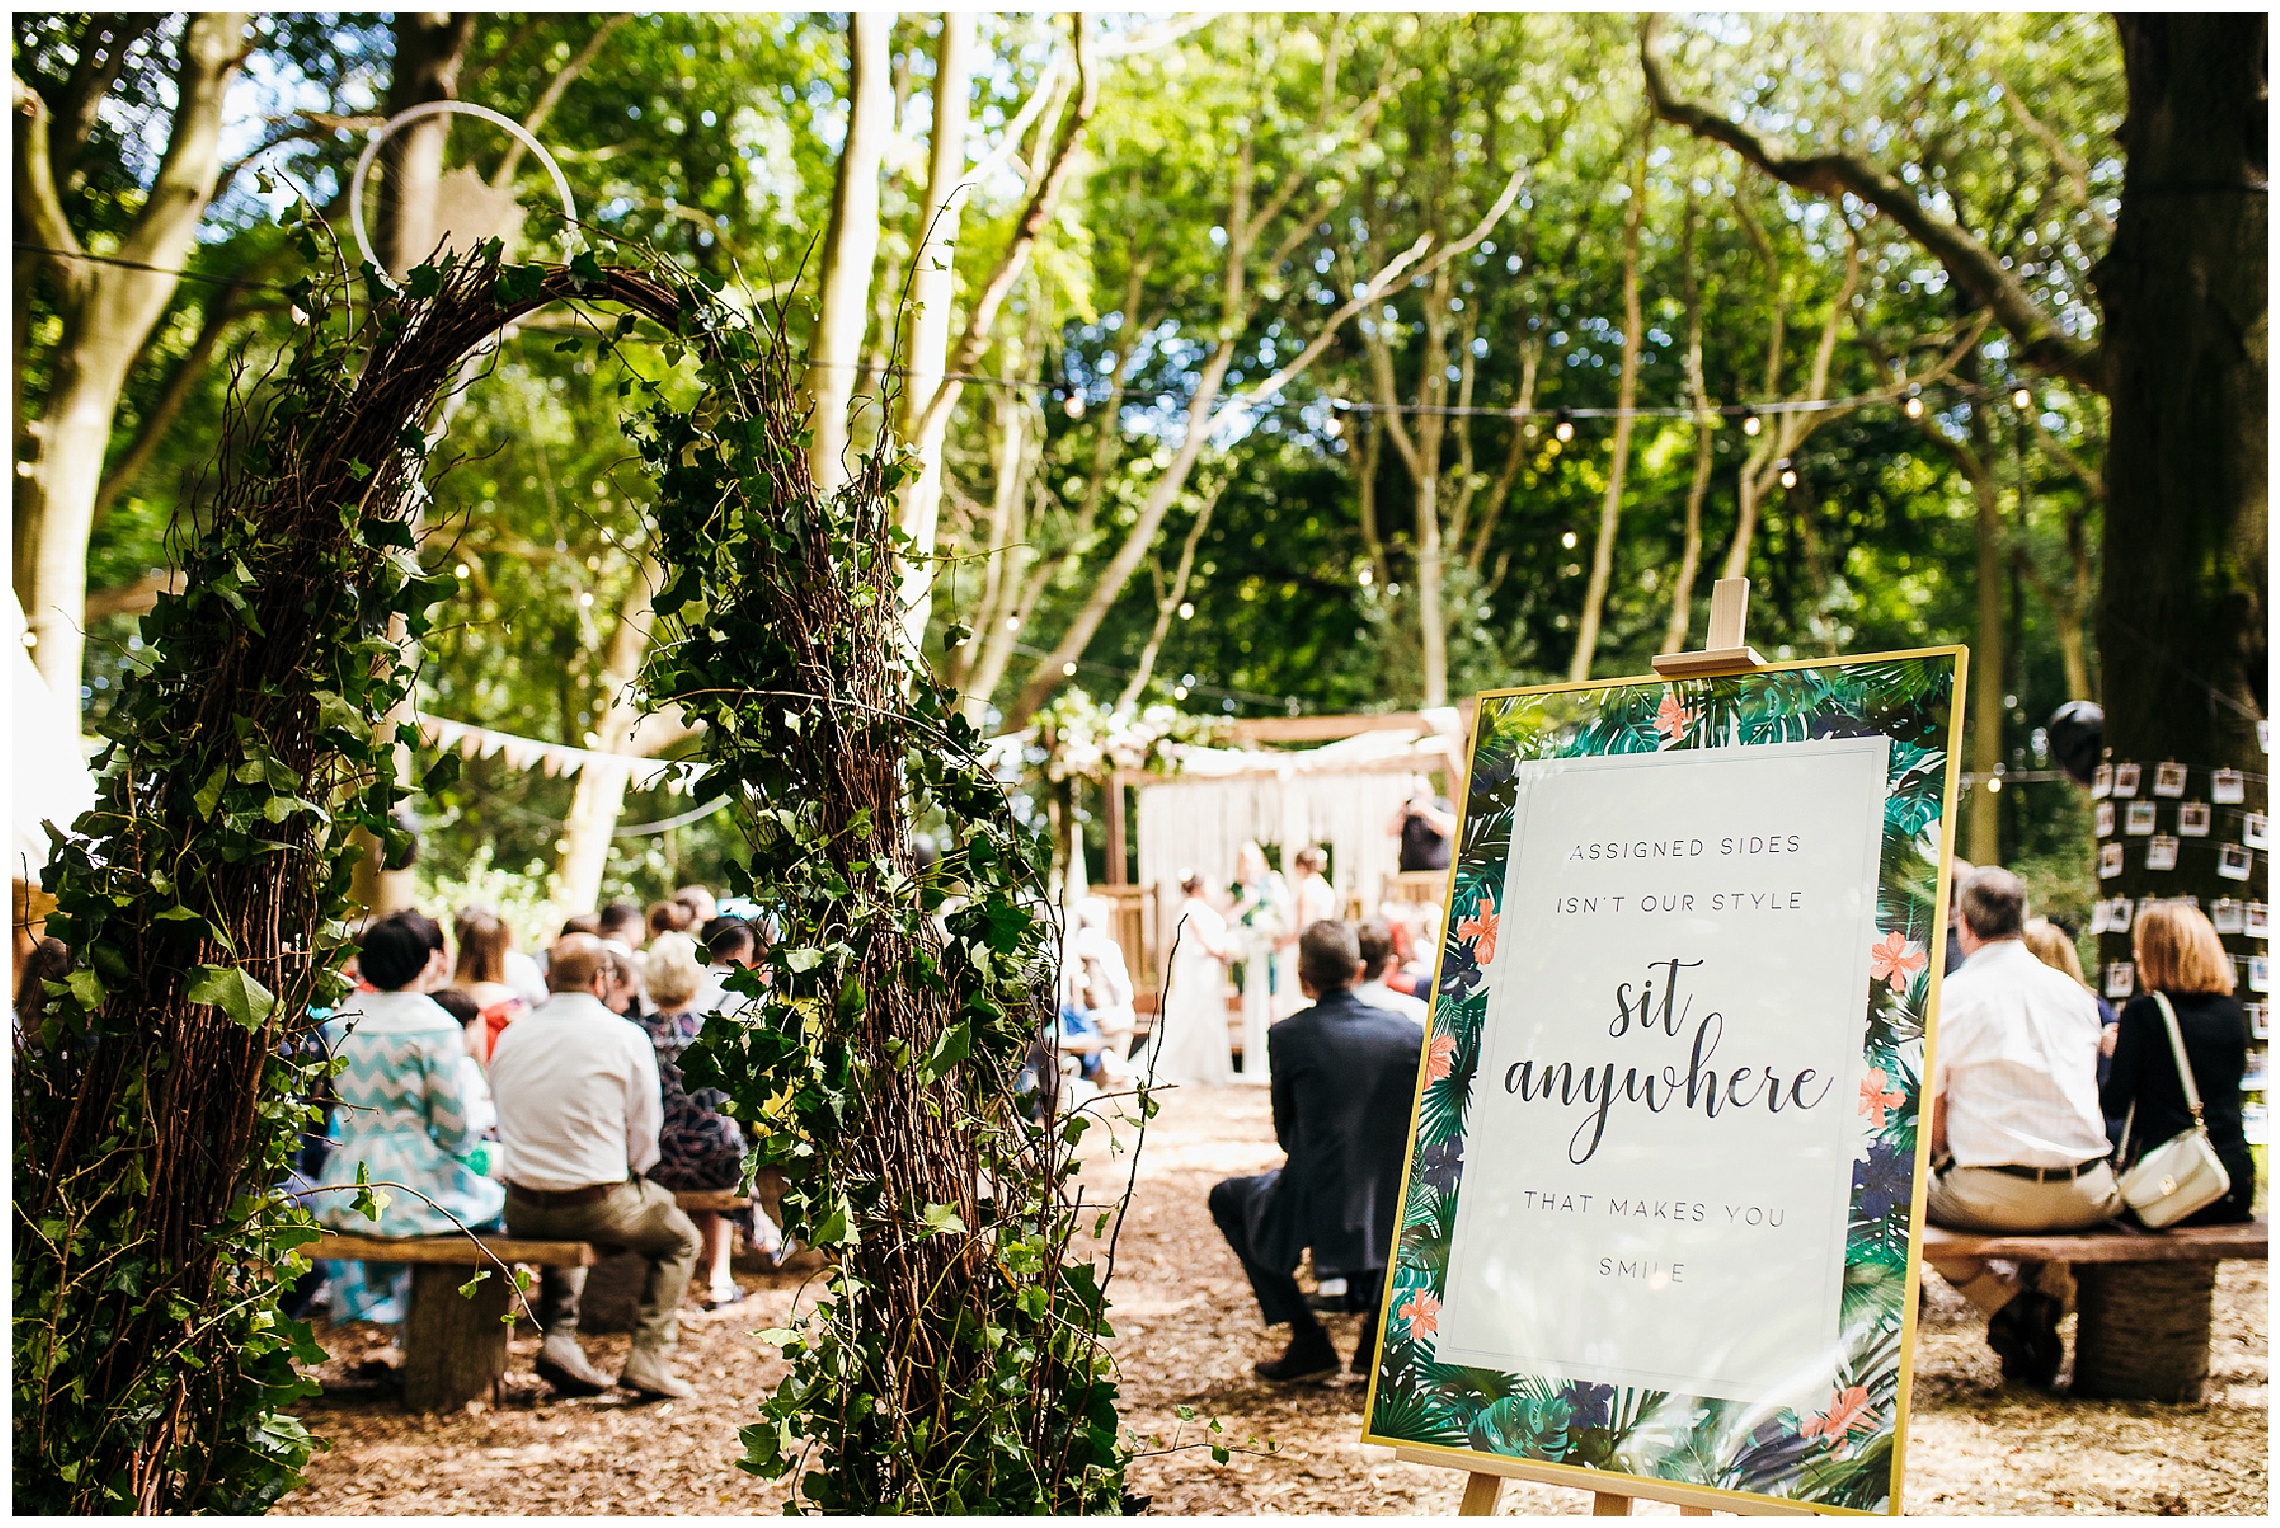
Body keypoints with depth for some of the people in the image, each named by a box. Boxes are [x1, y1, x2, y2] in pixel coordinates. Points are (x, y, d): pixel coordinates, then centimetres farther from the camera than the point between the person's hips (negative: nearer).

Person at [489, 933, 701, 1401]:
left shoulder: (510, 1037, 2)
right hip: (598, 1207, -4)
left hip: (522, 1210, 5)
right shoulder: (626, 1038, -10)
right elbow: (644, 1139, -5)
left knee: (560, 1234, 39)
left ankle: (558, 1339, 21)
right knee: (680, 1239, 22)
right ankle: (648, 1358, 9)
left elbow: (502, 1122, 12)